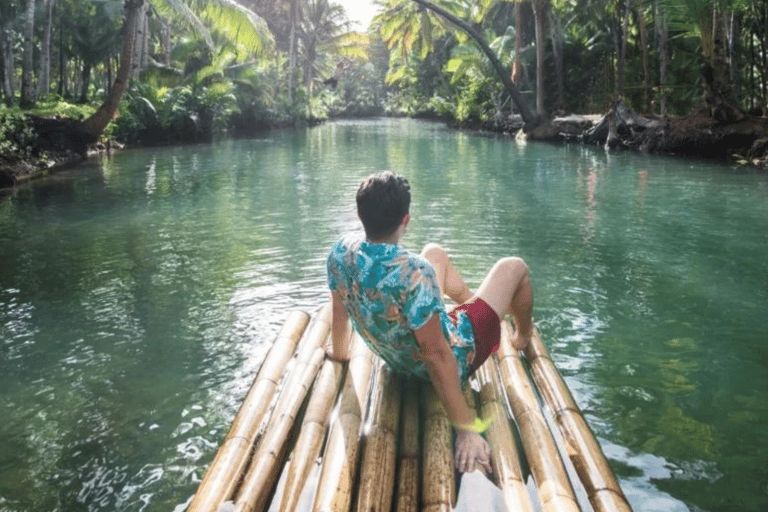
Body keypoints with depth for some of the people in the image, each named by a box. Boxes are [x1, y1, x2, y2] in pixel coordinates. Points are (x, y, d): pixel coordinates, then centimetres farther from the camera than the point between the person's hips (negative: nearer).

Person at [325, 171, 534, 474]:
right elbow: (437, 355, -37)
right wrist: (467, 430, -29)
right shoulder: (414, 272, -41)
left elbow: (339, 308, -3)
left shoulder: (341, 252, -21)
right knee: (514, 267, 13)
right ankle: (524, 337, 46)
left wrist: (339, 352, 17)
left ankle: (468, 300, 55)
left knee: (435, 252, 25)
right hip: (453, 358, -6)